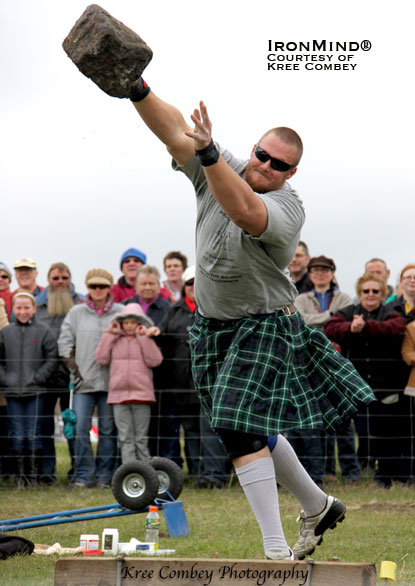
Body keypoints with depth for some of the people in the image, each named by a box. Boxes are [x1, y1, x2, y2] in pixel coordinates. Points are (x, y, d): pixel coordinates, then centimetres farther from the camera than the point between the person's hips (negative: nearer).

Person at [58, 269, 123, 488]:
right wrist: (73, 367, -2)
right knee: (80, 428, -7)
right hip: (84, 379, 1)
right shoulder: (76, 312, 10)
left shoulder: (120, 312, 6)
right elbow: (65, 341, 9)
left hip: (110, 380, -1)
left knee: (108, 429, 2)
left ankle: (105, 476, 7)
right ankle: (84, 475, -3)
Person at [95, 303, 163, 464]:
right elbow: (101, 358, 3)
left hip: (141, 395, -2)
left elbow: (154, 360, -8)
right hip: (119, 395, 2)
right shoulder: (115, 340, 13)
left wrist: (144, 337, -8)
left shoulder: (145, 340, 6)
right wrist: (109, 335, 3)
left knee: (141, 439, 4)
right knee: (125, 439, -2)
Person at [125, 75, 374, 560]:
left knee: (240, 429, -19)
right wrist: (137, 91, -35)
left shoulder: (287, 208, -21)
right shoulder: (219, 171, -4)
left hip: (263, 328, -7)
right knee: (254, 431, 18)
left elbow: (243, 211, -42)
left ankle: (277, 552, -19)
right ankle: (319, 507, 39)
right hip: (213, 326, 7)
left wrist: (208, 153, -55)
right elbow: (174, 133, -18)